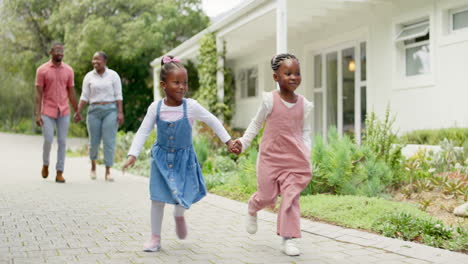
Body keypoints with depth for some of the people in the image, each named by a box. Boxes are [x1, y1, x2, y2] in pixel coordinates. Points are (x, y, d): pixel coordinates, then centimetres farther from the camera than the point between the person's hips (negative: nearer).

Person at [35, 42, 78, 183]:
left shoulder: (68, 70, 4)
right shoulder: (42, 70, -4)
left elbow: (71, 93, 10)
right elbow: (38, 94, -6)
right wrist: (37, 114, -12)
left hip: (64, 112, 2)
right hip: (48, 112, -2)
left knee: (62, 142, 0)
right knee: (48, 140, -7)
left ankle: (59, 173, 6)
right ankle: (45, 164, 23)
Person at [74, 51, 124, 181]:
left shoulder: (113, 75, 2)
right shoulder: (89, 76, 7)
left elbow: (118, 96, 0)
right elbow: (84, 96, 6)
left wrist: (120, 112, -8)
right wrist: (78, 112, -1)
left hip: (110, 110, -2)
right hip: (94, 111, 2)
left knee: (109, 141, -5)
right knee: (94, 141, 6)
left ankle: (108, 172, 0)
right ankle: (93, 166, 31)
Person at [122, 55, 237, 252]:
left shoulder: (191, 106, -13)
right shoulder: (155, 108, -10)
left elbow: (212, 121, -2)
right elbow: (143, 132, -6)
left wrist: (228, 141, 2)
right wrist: (133, 154, -15)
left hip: (184, 158, 0)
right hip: (162, 157, 1)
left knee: (184, 196, -5)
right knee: (157, 198, 1)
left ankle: (179, 215, 33)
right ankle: (155, 237, 16)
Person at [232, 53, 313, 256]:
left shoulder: (304, 104, 3)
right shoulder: (270, 100, -6)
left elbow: (305, 131, 12)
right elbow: (256, 124, 6)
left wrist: (306, 154, 1)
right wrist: (243, 142, -4)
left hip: (294, 159, 2)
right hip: (270, 158, -2)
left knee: (291, 197, -3)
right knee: (267, 196, 6)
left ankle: (288, 239, 4)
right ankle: (252, 209, 41)